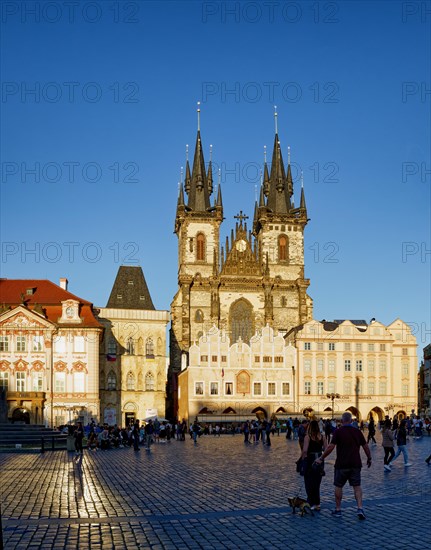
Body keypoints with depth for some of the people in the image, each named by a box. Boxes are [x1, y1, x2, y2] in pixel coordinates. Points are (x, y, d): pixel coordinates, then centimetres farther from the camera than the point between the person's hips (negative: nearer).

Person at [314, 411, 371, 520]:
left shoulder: (338, 431, -7)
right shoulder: (357, 432, 5)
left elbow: (331, 447, -12)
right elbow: (366, 446, 9)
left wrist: (321, 458, -4)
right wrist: (369, 458, 24)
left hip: (341, 464, -3)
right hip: (356, 464, 3)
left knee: (338, 486, 10)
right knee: (357, 486, 8)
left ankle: (338, 510, 15)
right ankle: (360, 508, -6)